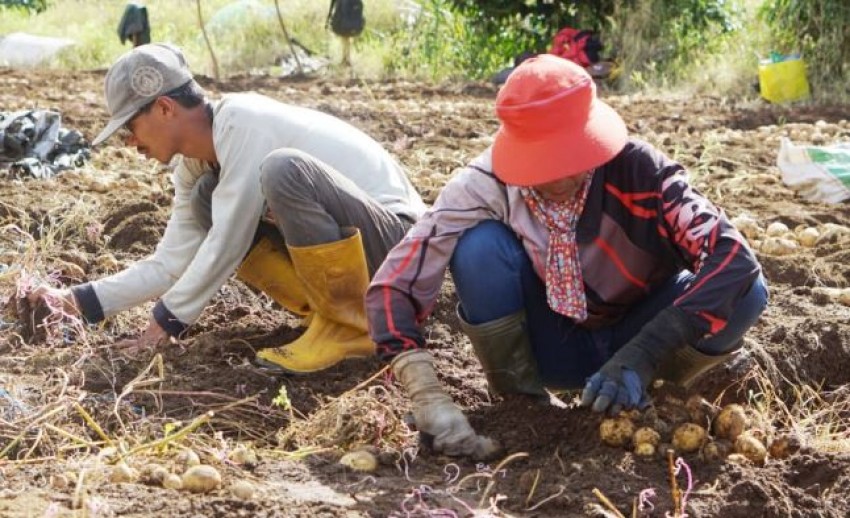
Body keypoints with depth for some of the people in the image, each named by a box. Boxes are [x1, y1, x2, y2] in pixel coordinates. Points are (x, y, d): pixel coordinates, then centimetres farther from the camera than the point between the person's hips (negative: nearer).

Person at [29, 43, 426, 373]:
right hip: (347, 245, 9)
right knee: (206, 200, 3)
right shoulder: (195, 165, 6)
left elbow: (226, 247, -21)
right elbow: (170, 265, 10)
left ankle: (353, 324, -16)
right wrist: (79, 300, 4)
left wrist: (166, 321, -11)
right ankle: (327, 308, 1)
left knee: (284, 169, -33)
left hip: (398, 240, -9)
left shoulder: (242, 123, -21)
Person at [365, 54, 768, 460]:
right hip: (550, 348, 0)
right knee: (479, 244, -29)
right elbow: (394, 285, -26)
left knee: (745, 291, -28)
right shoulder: (486, 185, -25)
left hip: (630, 338, 0)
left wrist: (641, 358, -46)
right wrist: (428, 396, -41)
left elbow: (734, 258, -36)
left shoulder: (637, 171, -27)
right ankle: (518, 401, -8)